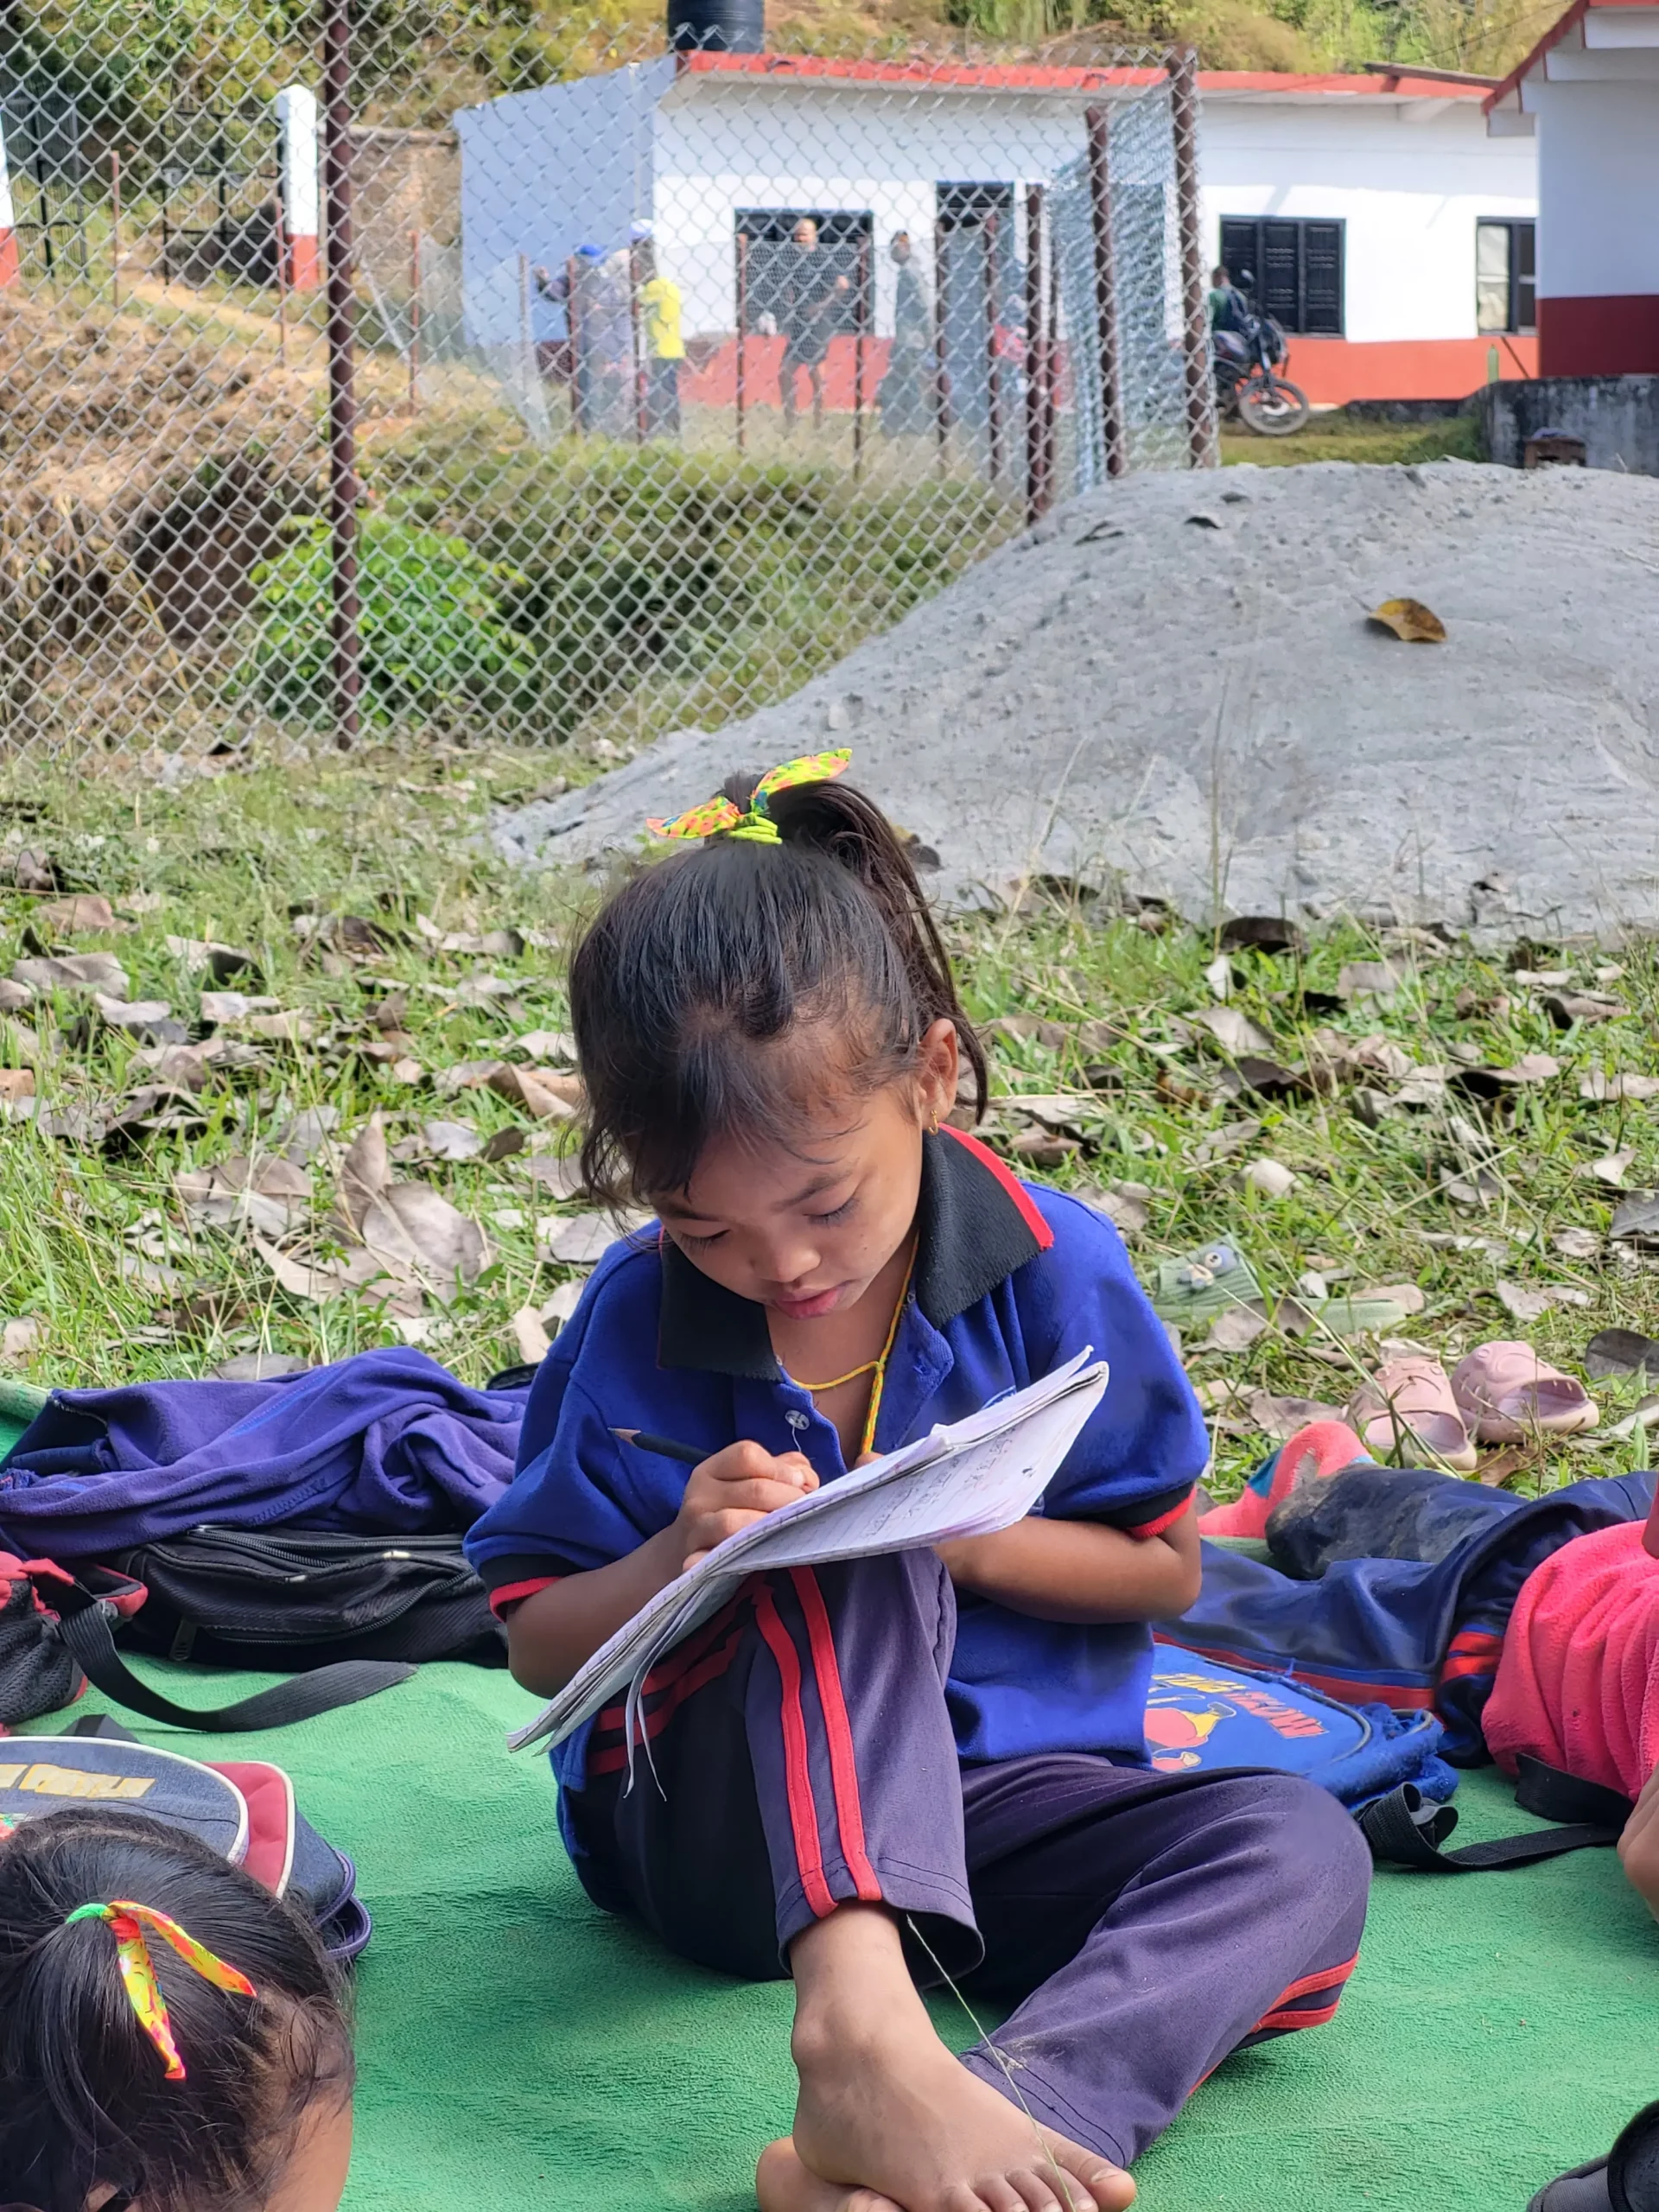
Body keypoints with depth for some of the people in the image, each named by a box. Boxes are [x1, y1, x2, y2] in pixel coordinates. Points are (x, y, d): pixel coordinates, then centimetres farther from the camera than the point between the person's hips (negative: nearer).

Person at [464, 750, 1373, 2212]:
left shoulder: (1055, 1274, -7)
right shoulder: (633, 1325, -7)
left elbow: (1163, 1570, 3)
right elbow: (538, 1647, 0)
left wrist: (968, 1541, -16)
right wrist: (675, 1566, -22)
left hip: (985, 1798, 2)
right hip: (716, 1826, -2)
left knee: (1302, 1851, -27)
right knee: (854, 1565, -33)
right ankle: (861, 2027, -54)